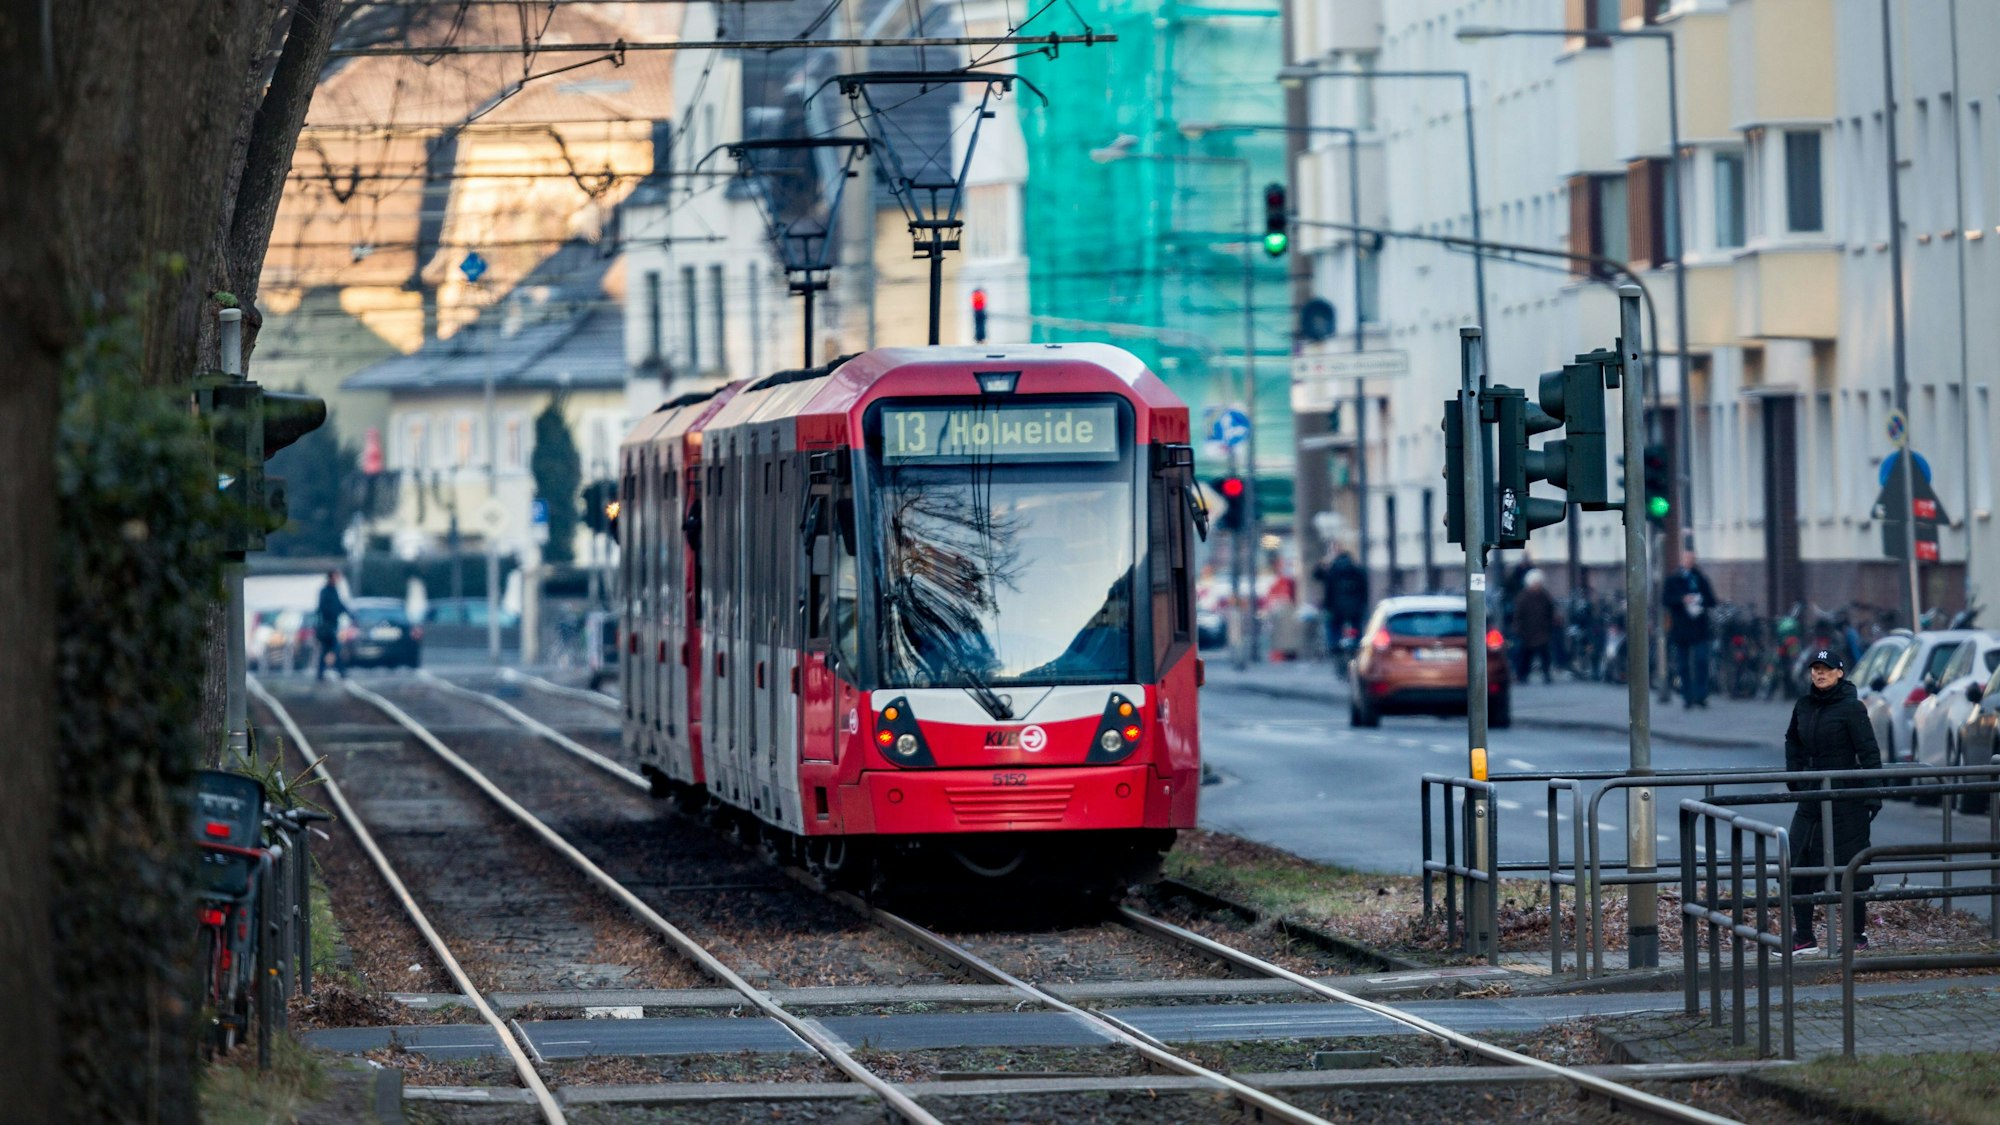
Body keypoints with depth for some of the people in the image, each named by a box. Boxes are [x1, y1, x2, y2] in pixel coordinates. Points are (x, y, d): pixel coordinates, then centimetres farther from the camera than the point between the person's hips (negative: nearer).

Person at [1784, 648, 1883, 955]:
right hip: (1811, 797, 6)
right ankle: (1804, 937, 8)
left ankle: (1857, 935, 13)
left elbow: (1869, 752, -11)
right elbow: (1793, 740, 25)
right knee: (1798, 863, 1)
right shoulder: (1803, 706, 7)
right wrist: (1794, 775, 14)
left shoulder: (1851, 707, -10)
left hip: (1846, 799, -6)